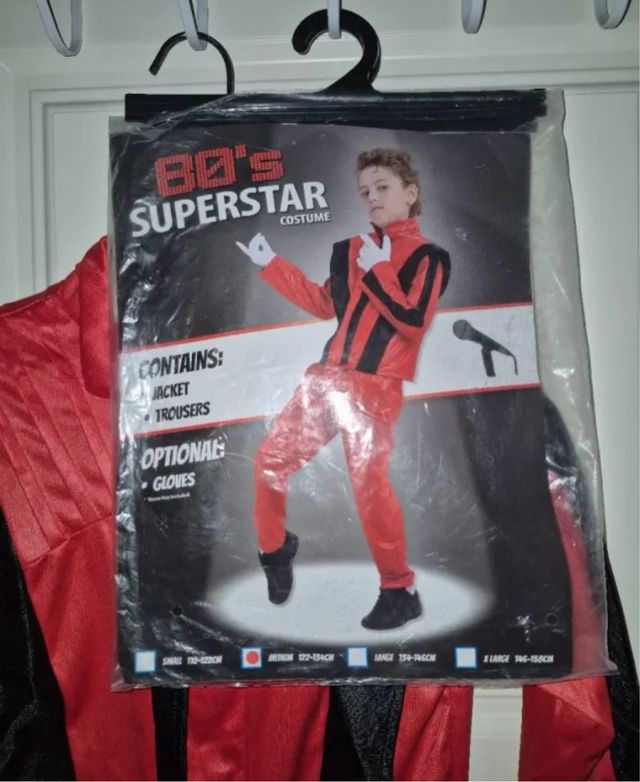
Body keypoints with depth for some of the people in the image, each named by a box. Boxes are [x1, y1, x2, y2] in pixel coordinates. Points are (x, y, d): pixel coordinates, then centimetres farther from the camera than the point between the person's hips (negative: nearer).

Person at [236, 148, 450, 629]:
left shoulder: (428, 257, -1)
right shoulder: (351, 248, 16)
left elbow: (413, 321, -14)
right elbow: (325, 305, 24)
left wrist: (377, 270, -13)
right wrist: (271, 264, 25)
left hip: (377, 388, -6)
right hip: (328, 377, 6)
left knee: (369, 483, -16)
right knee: (271, 459, 3)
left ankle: (400, 592, 3)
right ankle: (276, 548, 29)